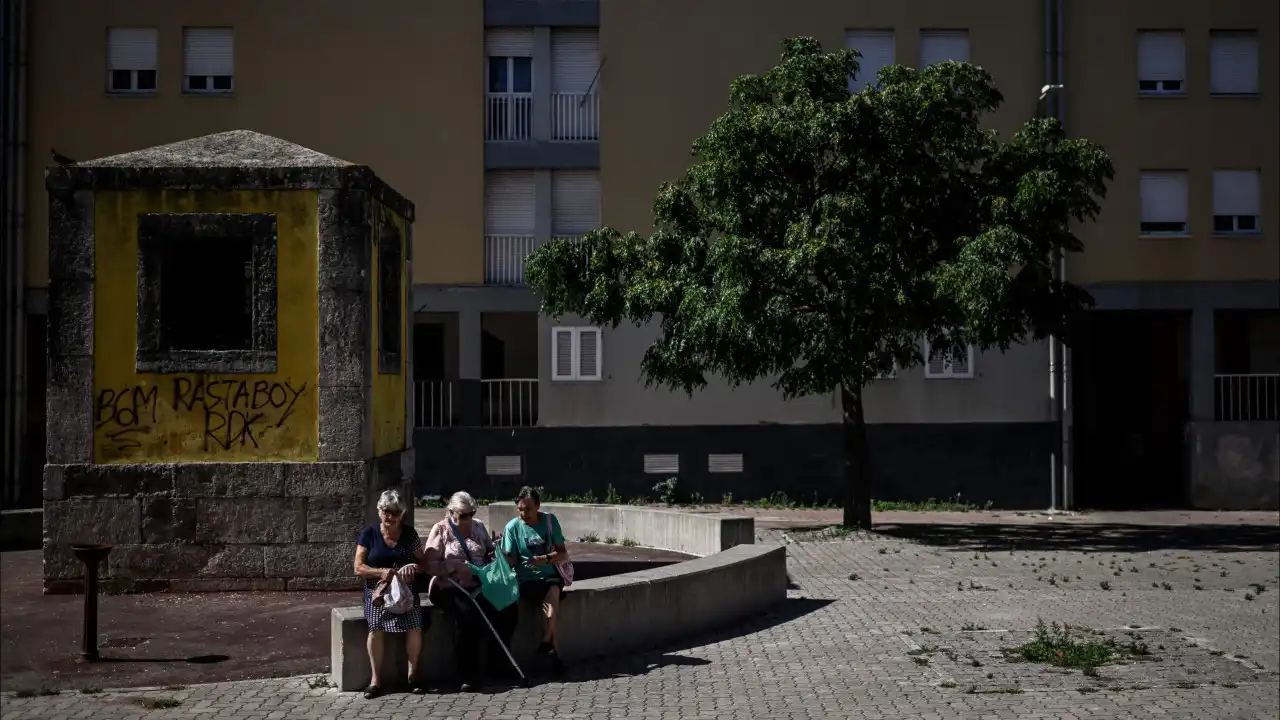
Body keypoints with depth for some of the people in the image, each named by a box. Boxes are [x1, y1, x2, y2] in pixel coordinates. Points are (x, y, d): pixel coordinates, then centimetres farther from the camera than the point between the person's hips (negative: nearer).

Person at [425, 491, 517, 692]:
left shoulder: (478, 526, 15)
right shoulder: (440, 530, 1)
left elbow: (490, 551, 27)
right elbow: (430, 564, -6)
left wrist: (495, 554, 3)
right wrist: (455, 566, -20)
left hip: (479, 585, 5)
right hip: (450, 588, -5)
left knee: (507, 608, -20)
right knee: (467, 616, -34)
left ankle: (495, 665, -6)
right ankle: (470, 675, -25)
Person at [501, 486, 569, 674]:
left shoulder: (550, 521, 4)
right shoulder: (513, 527, -1)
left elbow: (563, 554, 3)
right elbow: (510, 559, -4)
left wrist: (545, 559, -16)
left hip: (550, 575, 2)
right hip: (527, 579, -2)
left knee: (553, 593, -33)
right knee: (551, 602, -29)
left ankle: (546, 642, -22)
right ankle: (554, 652, -23)